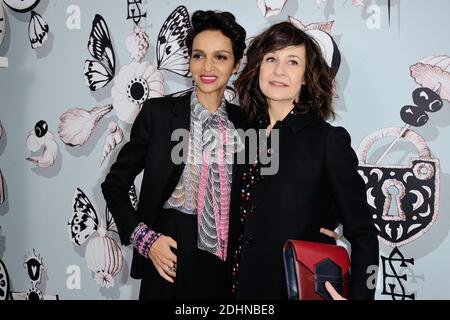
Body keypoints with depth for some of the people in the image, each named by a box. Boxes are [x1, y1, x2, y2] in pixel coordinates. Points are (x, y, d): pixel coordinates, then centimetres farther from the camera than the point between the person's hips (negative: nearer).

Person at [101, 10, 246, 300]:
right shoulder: (158, 112, -6)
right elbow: (115, 184, -1)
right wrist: (144, 238, -10)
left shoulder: (244, 121, 1)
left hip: (226, 259, 2)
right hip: (171, 254, -2)